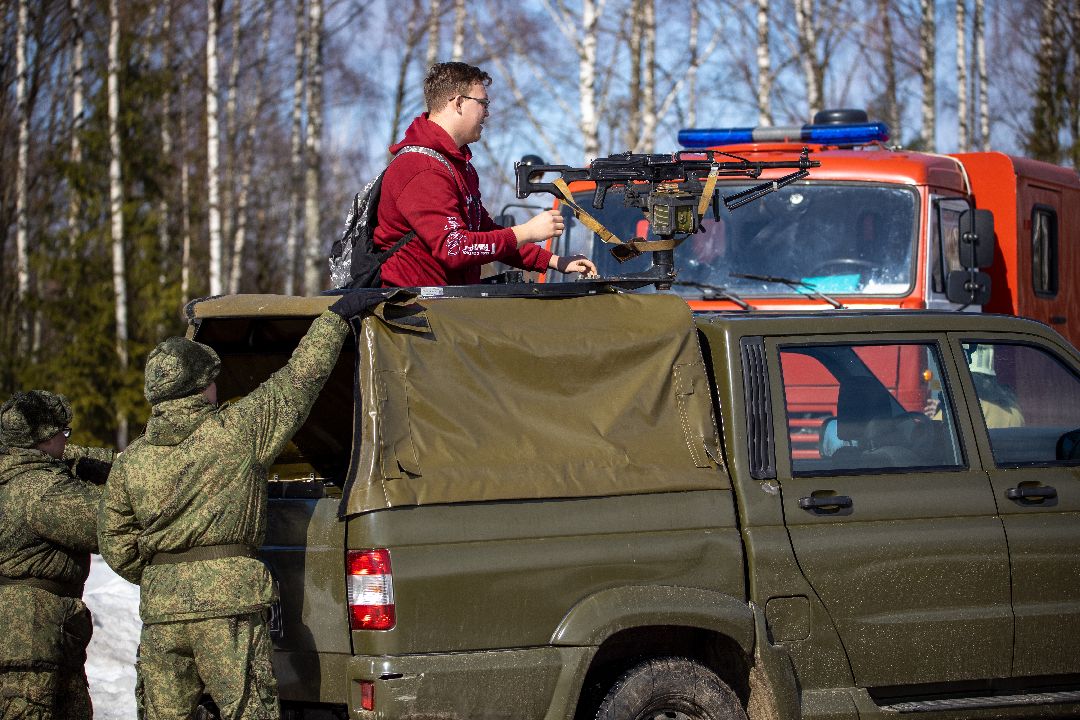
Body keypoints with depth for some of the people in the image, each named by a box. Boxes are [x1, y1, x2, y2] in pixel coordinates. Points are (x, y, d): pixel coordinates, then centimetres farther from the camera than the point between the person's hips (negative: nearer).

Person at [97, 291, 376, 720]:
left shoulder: (130, 463, 7)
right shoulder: (237, 432, -5)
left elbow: (116, 547, 12)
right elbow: (300, 378, 1)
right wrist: (337, 315, 11)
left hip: (160, 611, 4)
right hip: (228, 605, -4)